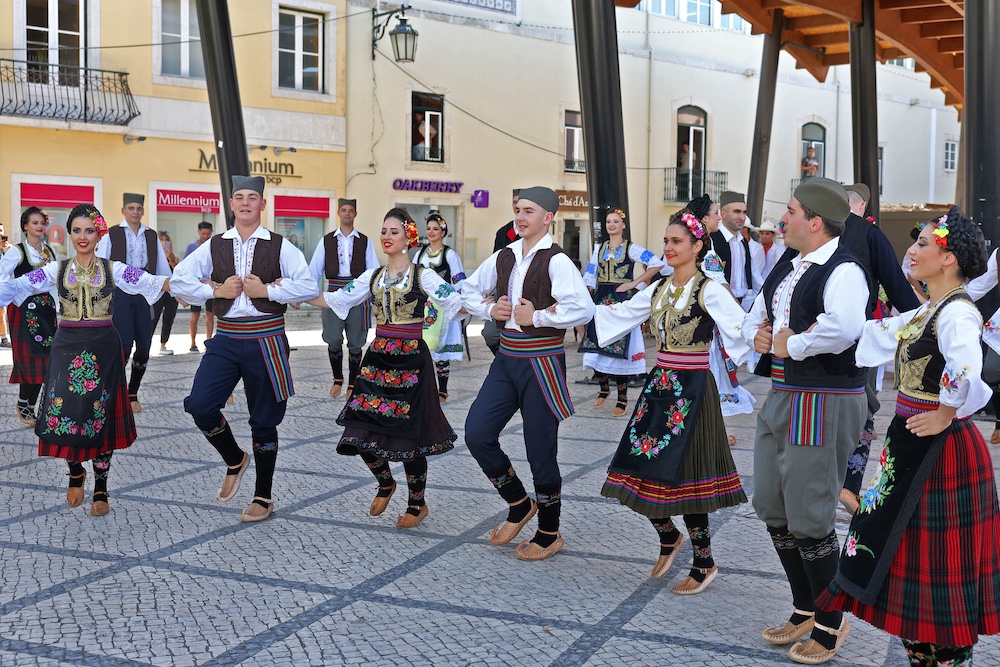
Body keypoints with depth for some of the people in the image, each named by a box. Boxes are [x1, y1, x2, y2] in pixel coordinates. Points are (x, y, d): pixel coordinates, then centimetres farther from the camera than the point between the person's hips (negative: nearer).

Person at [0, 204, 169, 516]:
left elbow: (151, 282, -7)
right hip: (67, 346, 1)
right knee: (62, 411, -7)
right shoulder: (57, 270, 7)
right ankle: (76, 471, 22)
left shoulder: (113, 269, 3)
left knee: (100, 416, 0)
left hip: (103, 348, -1)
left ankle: (101, 489, 13)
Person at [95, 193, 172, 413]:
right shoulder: (111, 235, 0)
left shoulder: (151, 236, 11)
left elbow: (162, 267, 15)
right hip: (120, 293, -4)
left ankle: (133, 394, 17)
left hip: (144, 295, 4)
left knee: (144, 346, 2)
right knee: (124, 345, -11)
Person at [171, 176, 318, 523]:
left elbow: (309, 288, -12)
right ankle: (235, 461, 18)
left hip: (266, 341, -2)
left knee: (263, 421, 6)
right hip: (225, 339, 3)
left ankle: (263, 497, 23)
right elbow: (179, 281, 2)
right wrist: (215, 291, -9)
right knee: (199, 406, -12)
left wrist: (266, 291, -16)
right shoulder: (214, 246, 6)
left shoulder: (280, 247, -2)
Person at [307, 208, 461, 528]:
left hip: (411, 361, -5)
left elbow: (454, 302, -13)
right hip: (377, 358, 5)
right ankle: (385, 483, 30)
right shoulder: (373, 276, 11)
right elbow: (336, 299, 11)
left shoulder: (422, 276, -4)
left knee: (407, 432, -1)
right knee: (361, 431, 0)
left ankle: (417, 504, 18)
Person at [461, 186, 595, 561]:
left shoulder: (556, 261, -13)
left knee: (540, 452, 2)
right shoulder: (504, 258, 8)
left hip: (541, 364, -6)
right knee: (477, 434, -1)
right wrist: (490, 309, 2)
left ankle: (549, 534, 23)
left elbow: (583, 309, -26)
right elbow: (469, 291, 22)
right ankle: (519, 504, 22)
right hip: (506, 360, 7)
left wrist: (536, 316, -18)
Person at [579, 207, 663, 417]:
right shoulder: (600, 249, 14)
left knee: (619, 348, -7)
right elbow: (589, 278, 16)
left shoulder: (631, 248, -1)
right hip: (601, 301, 5)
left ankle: (622, 399, 2)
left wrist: (634, 283, -10)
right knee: (596, 345, 1)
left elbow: (657, 264, -9)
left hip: (622, 302, -5)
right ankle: (604, 387, 24)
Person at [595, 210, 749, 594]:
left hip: (692, 389, -6)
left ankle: (704, 564, 14)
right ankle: (669, 538, 31)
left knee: (682, 475, -3)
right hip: (659, 385, 6)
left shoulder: (710, 291, -9)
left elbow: (742, 330, -19)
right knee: (641, 469, 5)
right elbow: (615, 316, 17)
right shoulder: (657, 290, 11)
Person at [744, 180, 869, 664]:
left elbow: (845, 327, -36)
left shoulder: (842, 271, -16)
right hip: (781, 398, 10)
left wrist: (790, 345, -21)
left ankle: (830, 624, 19)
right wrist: (757, 334, 3)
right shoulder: (786, 269, 14)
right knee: (772, 509, 16)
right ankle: (805, 610, 34)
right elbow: (754, 316, 26)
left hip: (825, 403, -10)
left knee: (809, 520, -3)